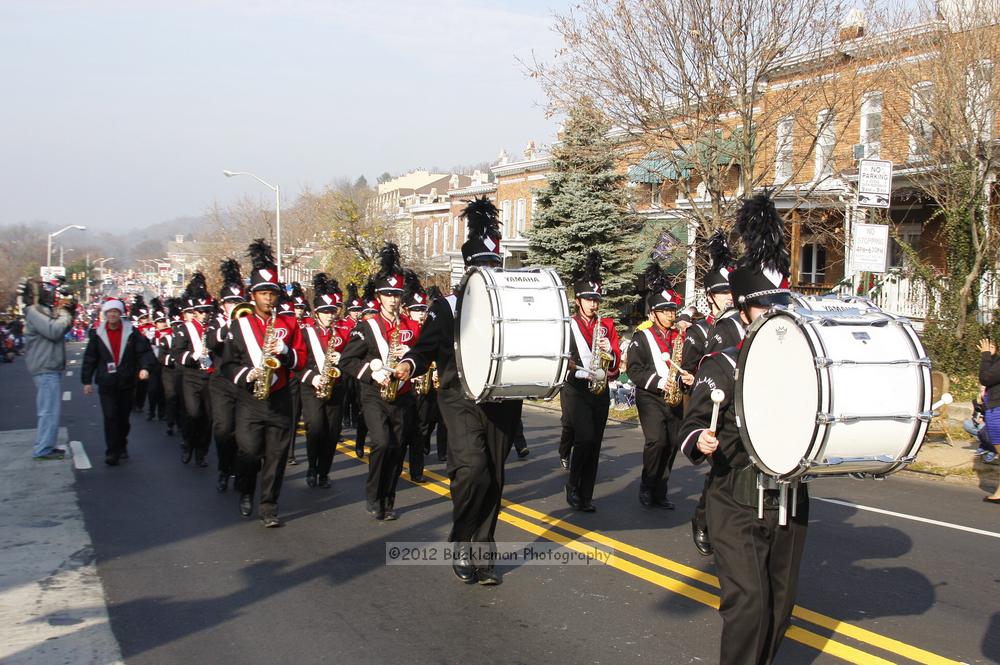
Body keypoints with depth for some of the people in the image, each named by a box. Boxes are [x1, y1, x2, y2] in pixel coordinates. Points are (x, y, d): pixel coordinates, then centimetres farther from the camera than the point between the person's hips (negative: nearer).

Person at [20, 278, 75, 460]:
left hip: (50, 368, 10)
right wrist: (65, 315, -9)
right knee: (49, 410, -9)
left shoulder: (44, 310, 16)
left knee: (47, 410, 15)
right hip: (46, 368, -10)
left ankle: (44, 446, 22)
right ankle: (43, 450, -6)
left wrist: (69, 312, 7)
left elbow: (62, 329, 22)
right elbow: (54, 330, -25)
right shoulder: (33, 312, -12)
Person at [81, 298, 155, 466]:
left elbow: (144, 351, -2)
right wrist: (87, 380, 4)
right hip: (106, 383, -1)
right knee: (110, 417, -8)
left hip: (127, 382, 1)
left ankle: (121, 446, 31)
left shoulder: (132, 332, 0)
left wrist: (144, 367, -20)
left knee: (124, 417, 12)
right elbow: (90, 358, 6)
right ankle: (112, 452, -5)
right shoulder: (98, 334, 3)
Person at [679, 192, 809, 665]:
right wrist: (701, 442, -29)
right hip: (736, 505, -5)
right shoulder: (721, 366, -5)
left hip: (788, 503, 5)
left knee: (779, 605, 11)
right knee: (748, 601, -14)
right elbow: (692, 427, -8)